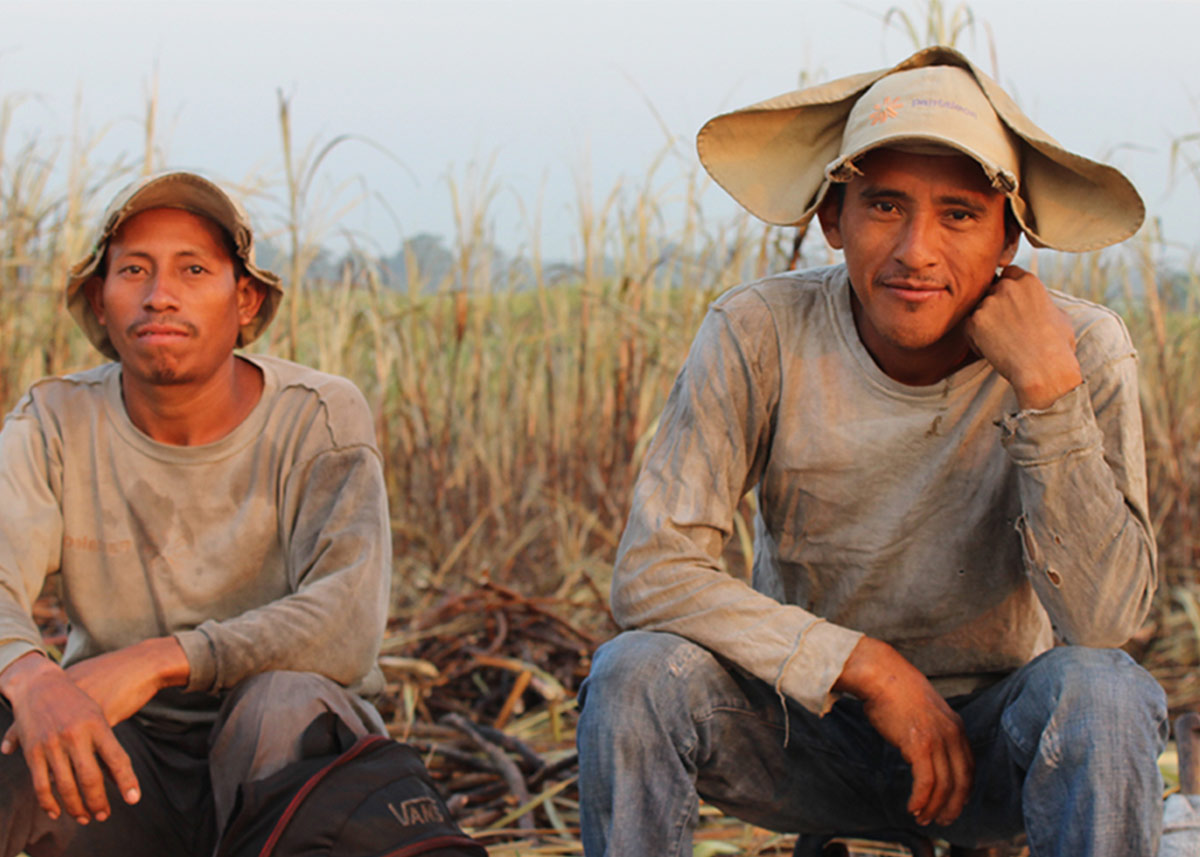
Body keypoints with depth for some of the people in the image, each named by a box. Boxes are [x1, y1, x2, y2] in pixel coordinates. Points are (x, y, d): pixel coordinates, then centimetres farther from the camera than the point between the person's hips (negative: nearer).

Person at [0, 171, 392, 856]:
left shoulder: (320, 420, -11)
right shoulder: (56, 423, -3)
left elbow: (347, 631, -24)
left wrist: (159, 659, -35)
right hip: (121, 757, 1)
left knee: (289, 700, -35)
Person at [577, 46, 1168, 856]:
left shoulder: (1082, 351, -16)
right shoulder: (759, 334, -16)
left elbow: (1102, 622, -26)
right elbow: (652, 570, -21)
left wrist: (1046, 387, -32)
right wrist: (870, 668, -26)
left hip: (991, 731, 0)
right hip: (810, 717, 1)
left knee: (1101, 693, -33)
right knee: (636, 676, -27)